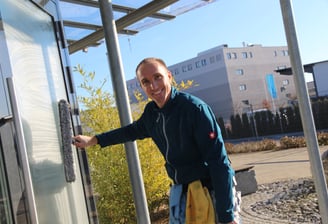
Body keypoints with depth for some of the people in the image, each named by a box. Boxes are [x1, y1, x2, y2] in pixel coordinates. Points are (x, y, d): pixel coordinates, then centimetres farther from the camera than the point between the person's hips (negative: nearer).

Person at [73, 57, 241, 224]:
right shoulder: (151, 112, -1)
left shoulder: (195, 108, -21)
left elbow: (219, 161, -22)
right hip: (181, 193, 6)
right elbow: (132, 130, 23)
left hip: (212, 192, -6)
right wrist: (93, 140, 24)